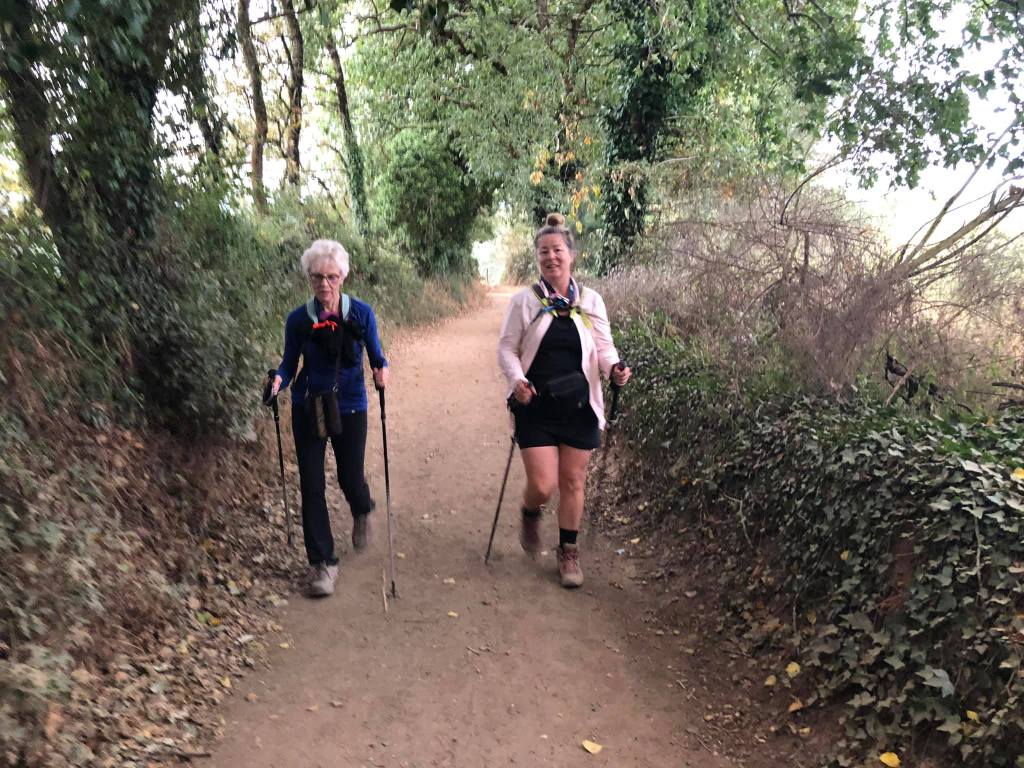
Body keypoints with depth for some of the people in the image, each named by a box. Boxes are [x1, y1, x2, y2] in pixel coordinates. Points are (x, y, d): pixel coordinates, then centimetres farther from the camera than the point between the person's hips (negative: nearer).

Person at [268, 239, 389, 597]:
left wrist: (381, 369, -23)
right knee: (312, 485, -2)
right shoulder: (298, 319, -6)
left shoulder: (361, 313, -7)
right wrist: (278, 379, -21)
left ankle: (362, 513, 45)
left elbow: (376, 354, 0)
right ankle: (322, 562, 10)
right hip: (308, 408, 1)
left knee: (350, 478, 7)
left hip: (350, 407, 0)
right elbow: (289, 363, 1)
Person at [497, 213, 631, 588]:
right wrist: (517, 380, -18)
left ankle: (569, 553, 28)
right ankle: (530, 515, 31)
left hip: (579, 406, 2)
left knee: (572, 482, 10)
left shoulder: (591, 301, 3)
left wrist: (614, 368, -15)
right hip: (536, 406, -2)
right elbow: (507, 348, 1)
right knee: (542, 485, -6)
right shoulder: (524, 301, -2)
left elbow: (603, 347, 7)